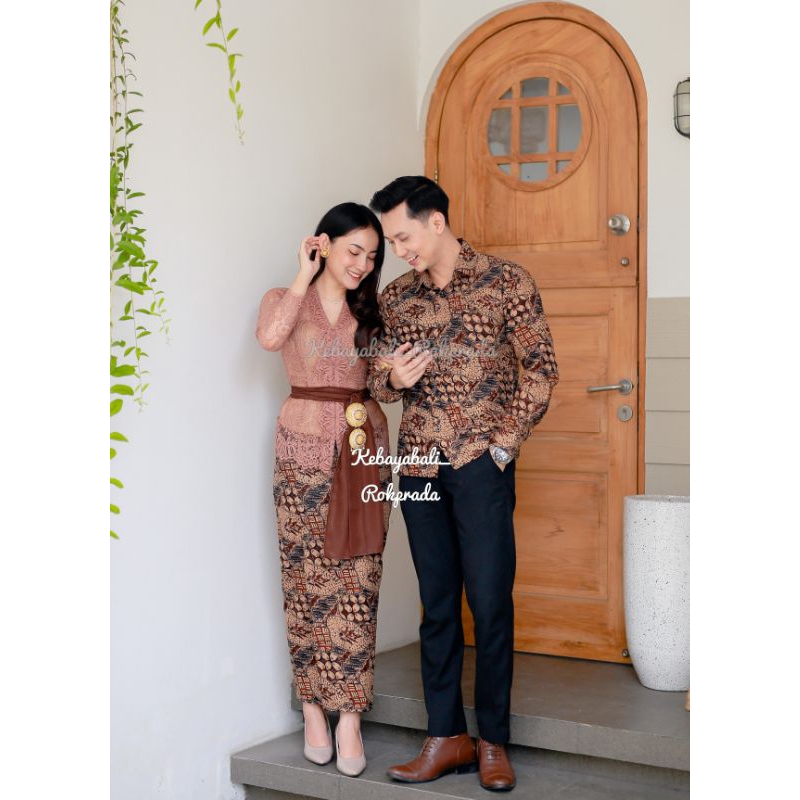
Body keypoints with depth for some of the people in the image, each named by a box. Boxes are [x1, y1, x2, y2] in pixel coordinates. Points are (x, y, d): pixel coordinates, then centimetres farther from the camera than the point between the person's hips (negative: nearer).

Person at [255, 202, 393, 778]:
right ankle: (315, 709, 11)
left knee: (358, 585, -2)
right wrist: (304, 277, -10)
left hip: (365, 449, 2)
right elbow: (270, 337, -18)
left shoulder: (371, 309, 14)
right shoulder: (286, 298, 6)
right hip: (305, 450, -2)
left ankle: (350, 718, 1)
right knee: (308, 582, -1)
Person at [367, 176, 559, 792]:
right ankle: (447, 738, 17)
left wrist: (504, 444, -7)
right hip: (418, 466, 4)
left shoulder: (505, 281, 0)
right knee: (437, 605, 8)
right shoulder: (394, 298, 12)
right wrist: (393, 379, -5)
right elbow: (378, 379, 18)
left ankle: (494, 741, 11)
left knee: (491, 603, -1)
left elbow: (540, 368, -2)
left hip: (480, 464, -4)